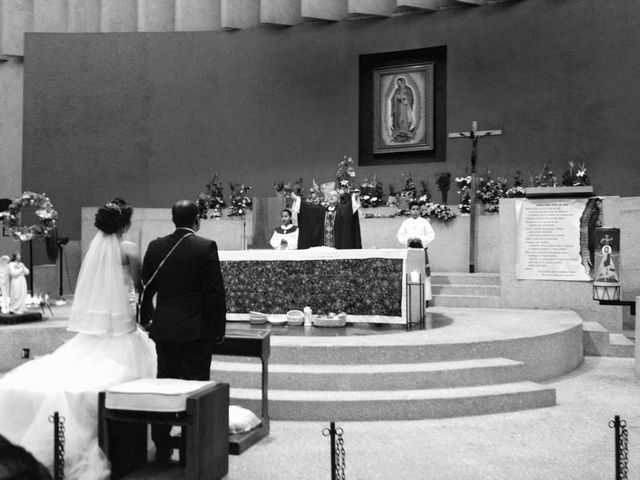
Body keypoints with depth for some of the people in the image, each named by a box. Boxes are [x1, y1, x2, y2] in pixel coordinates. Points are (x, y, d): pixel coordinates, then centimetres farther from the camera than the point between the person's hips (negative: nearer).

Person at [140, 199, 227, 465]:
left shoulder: (155, 246, 3)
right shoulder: (205, 247, -10)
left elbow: (146, 286, 11)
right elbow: (215, 291, -11)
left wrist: (146, 317, 25)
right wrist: (219, 328, -2)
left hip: (163, 328, 5)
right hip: (196, 330, -4)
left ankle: (162, 448, 21)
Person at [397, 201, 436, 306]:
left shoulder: (424, 222, 6)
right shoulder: (405, 223, 11)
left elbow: (431, 235, 2)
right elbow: (400, 235, 9)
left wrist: (422, 240, -13)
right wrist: (407, 240, -10)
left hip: (421, 248, -2)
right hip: (409, 249, 2)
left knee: (424, 273, -6)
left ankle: (425, 298, -3)